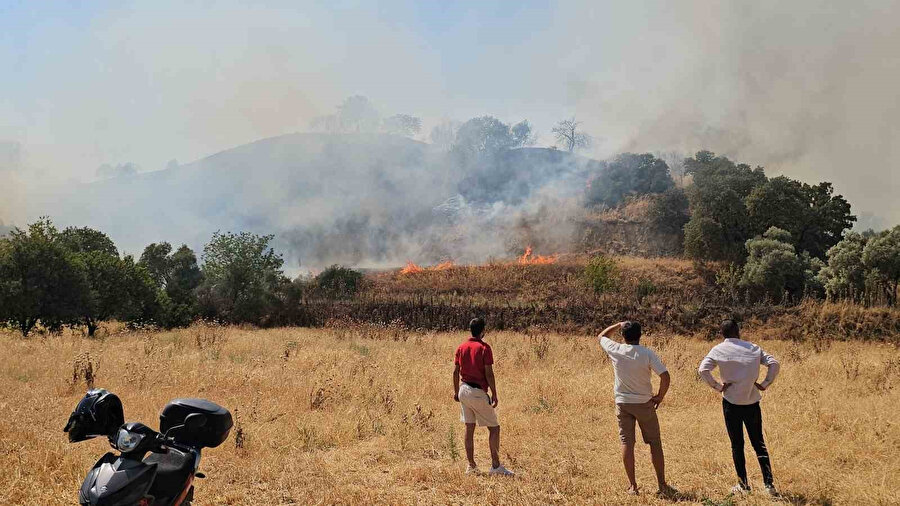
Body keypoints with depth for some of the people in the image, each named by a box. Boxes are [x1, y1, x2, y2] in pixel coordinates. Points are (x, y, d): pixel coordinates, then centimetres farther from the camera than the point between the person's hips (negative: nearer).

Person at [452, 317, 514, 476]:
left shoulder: (461, 347, 7)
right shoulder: (484, 348, -11)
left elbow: (456, 371, 8)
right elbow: (488, 373, -14)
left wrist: (456, 391, 17)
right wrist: (494, 394, -8)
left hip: (464, 390, 7)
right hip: (478, 392, -7)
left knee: (469, 428, 12)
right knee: (494, 428, 2)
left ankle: (471, 466, 16)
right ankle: (495, 466, 0)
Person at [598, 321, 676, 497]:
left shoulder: (615, 350, -7)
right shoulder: (647, 354, -12)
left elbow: (601, 336, 15)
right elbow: (665, 377, -19)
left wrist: (618, 324, 20)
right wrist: (660, 396, -4)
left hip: (622, 403, 1)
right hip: (644, 403, -1)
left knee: (626, 443, 5)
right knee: (655, 443, 9)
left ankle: (632, 486, 6)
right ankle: (662, 485, 10)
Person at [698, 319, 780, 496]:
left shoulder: (718, 350, -3)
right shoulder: (753, 348, 3)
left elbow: (703, 370, -16)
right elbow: (774, 364, -4)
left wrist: (717, 386, -7)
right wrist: (765, 384, 2)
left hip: (731, 403, -2)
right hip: (752, 402, 2)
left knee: (737, 445, 9)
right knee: (759, 443, 12)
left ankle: (743, 485, 14)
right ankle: (769, 484, 6)